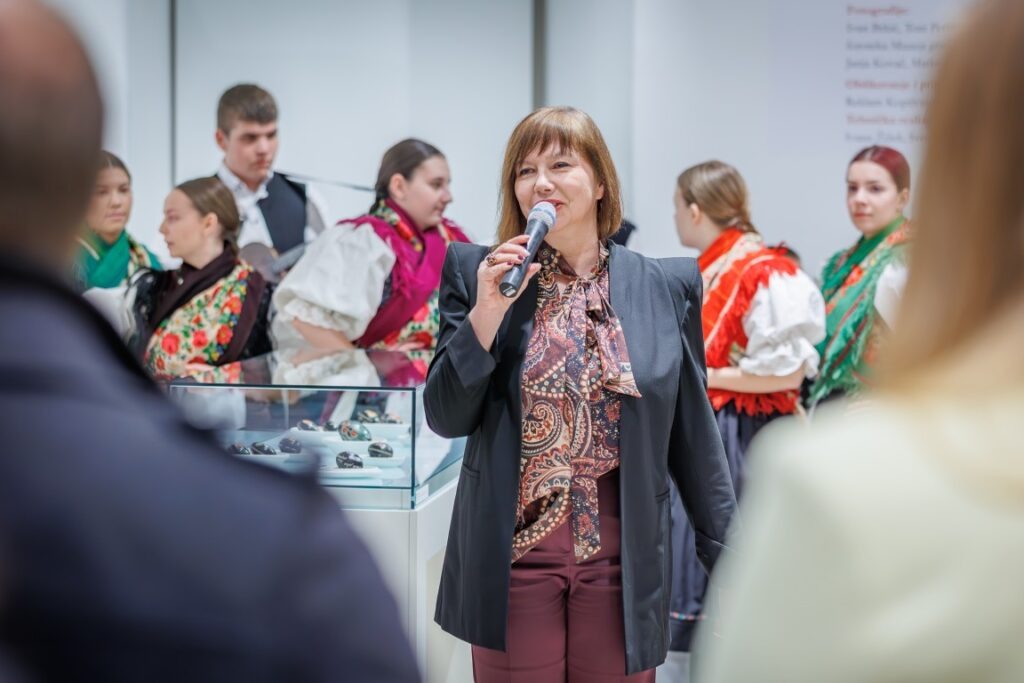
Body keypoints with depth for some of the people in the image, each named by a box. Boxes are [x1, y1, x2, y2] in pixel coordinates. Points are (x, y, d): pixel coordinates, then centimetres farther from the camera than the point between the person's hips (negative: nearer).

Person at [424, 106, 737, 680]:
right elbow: (446, 418, -1)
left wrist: (730, 558, 5)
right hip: (513, 560, -1)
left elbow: (694, 437, 7)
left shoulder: (667, 287, 3)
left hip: (622, 564, 1)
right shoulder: (477, 273, 1)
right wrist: (487, 312, -13)